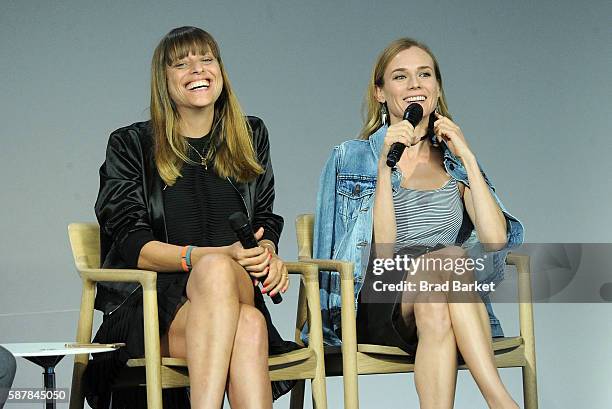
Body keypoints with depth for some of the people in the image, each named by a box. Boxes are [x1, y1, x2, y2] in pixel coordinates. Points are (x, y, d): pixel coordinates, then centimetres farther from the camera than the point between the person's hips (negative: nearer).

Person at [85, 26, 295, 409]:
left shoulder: (250, 136, 18)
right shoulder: (130, 144, 7)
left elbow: (265, 220, 19)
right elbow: (132, 245, -3)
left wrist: (268, 254, -7)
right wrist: (216, 256, -19)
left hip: (233, 291, 3)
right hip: (150, 302, -2)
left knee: (248, 324, -38)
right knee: (247, 325, -38)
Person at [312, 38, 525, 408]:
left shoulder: (455, 164, 17)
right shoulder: (352, 158, 9)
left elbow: (495, 239, -3)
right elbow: (382, 252, -7)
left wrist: (467, 158, -1)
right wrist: (385, 166, -14)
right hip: (375, 305, -2)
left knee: (434, 311, -36)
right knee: (449, 256, -33)